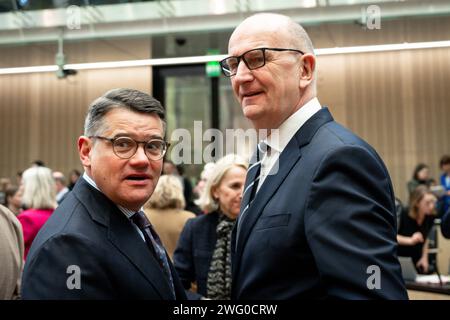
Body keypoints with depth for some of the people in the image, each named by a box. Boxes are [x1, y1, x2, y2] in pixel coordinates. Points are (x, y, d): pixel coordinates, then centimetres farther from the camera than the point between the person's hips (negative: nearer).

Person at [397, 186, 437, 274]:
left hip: (416, 258, 5)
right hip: (399, 257, -5)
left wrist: (424, 257, 5)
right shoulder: (404, 214, -23)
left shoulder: (430, 217, -7)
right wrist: (410, 240, -31)